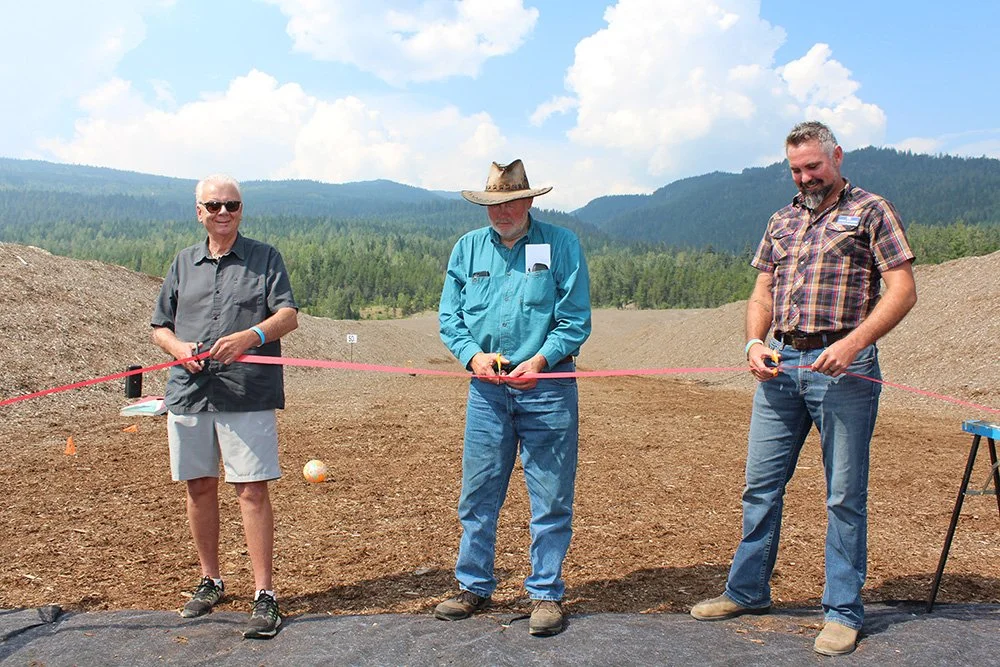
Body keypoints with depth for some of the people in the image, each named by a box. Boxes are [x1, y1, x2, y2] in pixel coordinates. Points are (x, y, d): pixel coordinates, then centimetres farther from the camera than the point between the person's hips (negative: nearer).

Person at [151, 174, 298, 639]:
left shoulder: (264, 258, 6)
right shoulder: (183, 263, 16)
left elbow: (288, 315, -6)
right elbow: (159, 327, 18)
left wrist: (250, 335, -26)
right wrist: (178, 347, -5)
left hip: (248, 395, -4)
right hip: (188, 392, 4)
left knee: (252, 490, -6)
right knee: (200, 487, 12)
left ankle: (264, 595, 1)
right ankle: (210, 580, 29)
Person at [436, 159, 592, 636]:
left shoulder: (561, 245, 1)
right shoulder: (468, 248, 10)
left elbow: (575, 320, -3)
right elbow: (449, 317, 9)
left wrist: (540, 360, -18)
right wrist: (474, 355, -10)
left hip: (547, 388, -3)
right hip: (486, 389, 3)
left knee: (551, 498, 3)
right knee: (477, 494, 8)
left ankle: (546, 593, 18)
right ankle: (474, 587, 24)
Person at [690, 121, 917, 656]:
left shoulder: (871, 211, 2)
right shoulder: (782, 221, 18)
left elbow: (902, 291, -6)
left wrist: (852, 343, -19)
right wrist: (754, 343, -3)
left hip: (842, 367, -5)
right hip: (781, 365, 5)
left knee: (845, 495, 3)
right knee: (761, 483, 10)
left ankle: (843, 611, 15)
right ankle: (747, 590, 24)